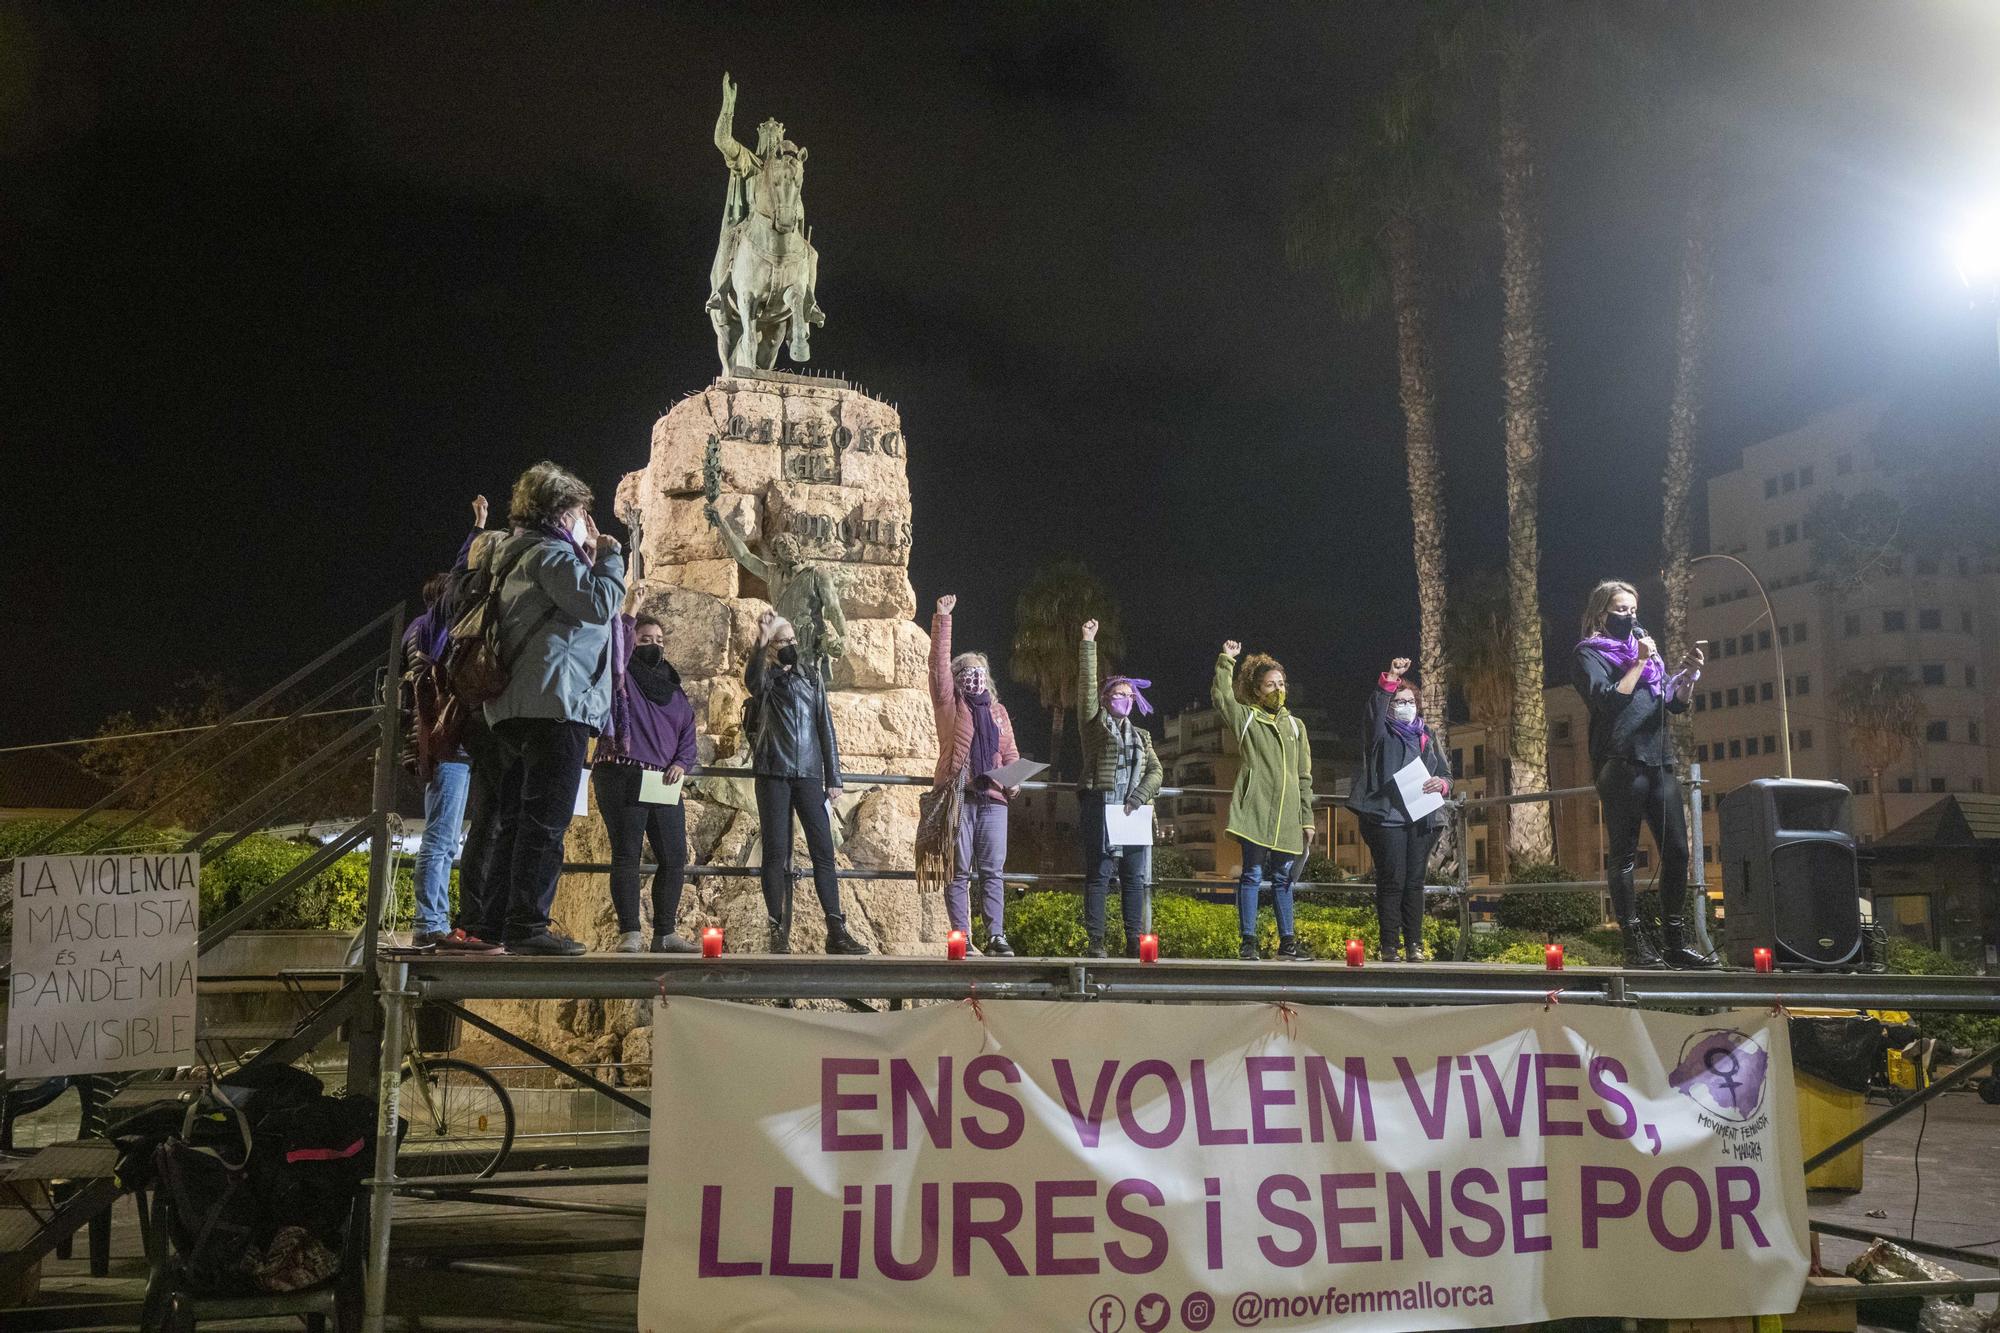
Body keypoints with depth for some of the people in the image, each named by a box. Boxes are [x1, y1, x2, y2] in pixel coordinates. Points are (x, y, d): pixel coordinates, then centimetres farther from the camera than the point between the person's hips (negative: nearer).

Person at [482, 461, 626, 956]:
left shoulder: (525, 557, 25)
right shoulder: (551, 553, -6)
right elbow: (600, 604, -16)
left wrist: (590, 559, 23)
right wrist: (610, 558, -1)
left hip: (519, 708, 11)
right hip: (554, 702, -11)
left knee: (516, 818, 12)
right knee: (546, 819, -11)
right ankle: (529, 924, -12)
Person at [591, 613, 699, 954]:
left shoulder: (674, 688, 20)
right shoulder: (622, 676, 5)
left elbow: (688, 733, 17)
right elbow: (612, 644, -15)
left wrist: (681, 763, 0)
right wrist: (624, 615, -19)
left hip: (664, 783, 6)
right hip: (621, 777, -6)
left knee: (674, 858, 3)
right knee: (627, 854, -7)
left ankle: (665, 933, 10)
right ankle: (630, 932, -6)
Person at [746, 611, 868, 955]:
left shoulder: (812, 678, 16)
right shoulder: (765, 679, 7)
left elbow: (825, 728, 14)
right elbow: (752, 679, -20)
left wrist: (833, 778, 7)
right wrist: (762, 641, -34)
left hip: (809, 775, 2)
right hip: (773, 775, -2)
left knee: (823, 850, -3)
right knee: (776, 853, -2)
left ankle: (836, 931, -4)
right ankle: (779, 933, 0)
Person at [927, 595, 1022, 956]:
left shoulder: (998, 710, 20)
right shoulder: (949, 704, 7)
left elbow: (1010, 753, 20)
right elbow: (939, 664, -3)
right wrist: (942, 619, -8)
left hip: (992, 797, 4)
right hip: (958, 794, -4)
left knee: (992, 871, 2)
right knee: (959, 871, -1)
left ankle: (996, 937, 4)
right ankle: (962, 939, 1)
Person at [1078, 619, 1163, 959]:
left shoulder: (1141, 736, 22)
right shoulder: (1095, 724, 10)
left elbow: (1156, 771, 12)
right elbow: (1087, 686, -2)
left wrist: (1138, 797, -6)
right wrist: (1088, 644, -7)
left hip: (1134, 812, 4)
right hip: (1100, 808, -4)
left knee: (1135, 878, 2)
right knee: (1098, 876, -4)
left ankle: (1135, 942, 5)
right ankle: (1095, 942, -4)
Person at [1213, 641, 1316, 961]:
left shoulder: (1295, 725, 17)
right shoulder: (1246, 718, 7)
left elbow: (1304, 776, 16)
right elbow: (1221, 695, -11)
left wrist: (1307, 819, 12)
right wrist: (1226, 661, -11)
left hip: (1287, 815, 4)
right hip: (1255, 812, -4)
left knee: (1283, 878, 9)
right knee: (1252, 875, -2)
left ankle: (1287, 941, 16)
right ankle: (1248, 943, 2)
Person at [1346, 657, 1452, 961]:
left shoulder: (1427, 736, 21)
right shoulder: (1381, 733, 7)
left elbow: (1447, 773, 19)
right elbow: (1373, 713, -16)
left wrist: (1441, 783, -5)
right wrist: (1389, 680, -28)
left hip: (1422, 819, 4)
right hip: (1387, 816, -4)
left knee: (1415, 882, 3)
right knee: (1392, 882, -6)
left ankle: (1414, 945, 5)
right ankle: (1390, 947, -4)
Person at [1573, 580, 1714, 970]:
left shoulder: (1645, 648, 22)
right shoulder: (1591, 653, 3)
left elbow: (1677, 703, 18)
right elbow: (1607, 700, -13)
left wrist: (1689, 674, 0)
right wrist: (1638, 664, -10)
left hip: (1659, 762, 6)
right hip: (1621, 765, -6)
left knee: (1676, 850, 2)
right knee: (1623, 855, -4)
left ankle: (1676, 941, 7)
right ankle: (1635, 943, -4)